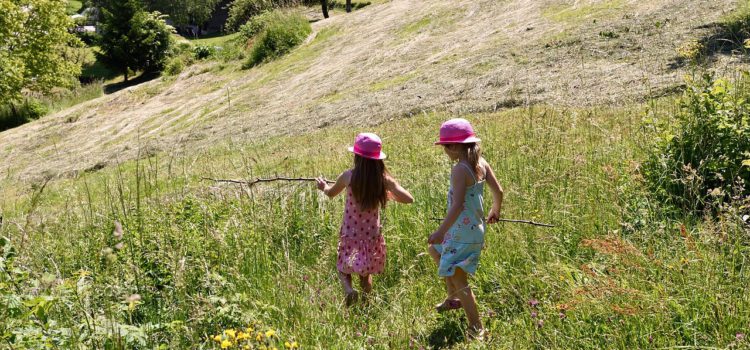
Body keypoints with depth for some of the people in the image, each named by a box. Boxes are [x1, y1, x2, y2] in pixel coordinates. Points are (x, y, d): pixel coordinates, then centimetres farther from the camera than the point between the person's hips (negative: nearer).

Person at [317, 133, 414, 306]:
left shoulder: (349, 176, -12)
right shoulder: (384, 178, -11)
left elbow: (331, 193, 8)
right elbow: (408, 199, -14)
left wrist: (324, 186, 31)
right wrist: (390, 194, 3)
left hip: (350, 234, -2)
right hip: (372, 235, 2)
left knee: (344, 270, 11)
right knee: (366, 272, 20)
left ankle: (349, 290, -17)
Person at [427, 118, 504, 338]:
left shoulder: (460, 170, -21)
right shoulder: (481, 163, 2)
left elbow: (457, 205, -27)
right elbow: (498, 191, 7)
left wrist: (441, 231, -23)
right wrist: (495, 212, 25)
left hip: (464, 233, -10)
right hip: (475, 228, 10)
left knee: (457, 279, -2)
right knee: (435, 249, 29)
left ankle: (476, 329, 3)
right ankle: (453, 298, 35)